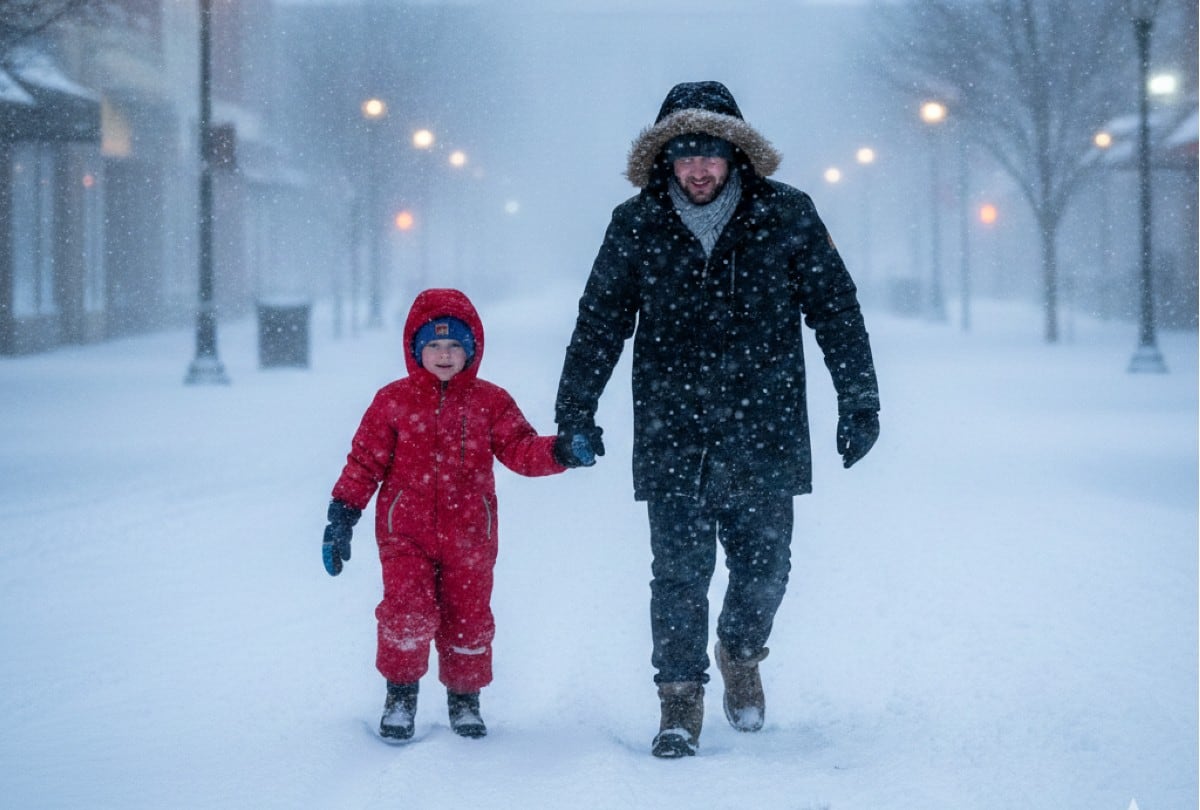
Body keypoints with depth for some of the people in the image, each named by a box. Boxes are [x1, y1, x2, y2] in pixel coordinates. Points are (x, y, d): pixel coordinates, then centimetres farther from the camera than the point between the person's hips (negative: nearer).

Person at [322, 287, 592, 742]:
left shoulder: (490, 402, 4)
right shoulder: (393, 401, 1)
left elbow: (520, 450, -3)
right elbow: (365, 461, 3)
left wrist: (559, 453, -23)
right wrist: (341, 519, 0)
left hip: (468, 533, 1)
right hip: (405, 529, -1)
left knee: (469, 617, 6)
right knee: (408, 612, -14)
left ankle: (464, 698, 25)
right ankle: (400, 695, 6)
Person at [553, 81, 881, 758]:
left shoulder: (785, 215, -1)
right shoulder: (637, 226, 1)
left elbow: (836, 309, 5)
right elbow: (599, 322, 10)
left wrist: (860, 403, 4)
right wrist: (575, 414, 10)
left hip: (763, 430, 0)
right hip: (671, 435, 0)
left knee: (764, 565, 5)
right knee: (680, 569, -5)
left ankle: (742, 654, 35)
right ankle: (681, 701, 7)